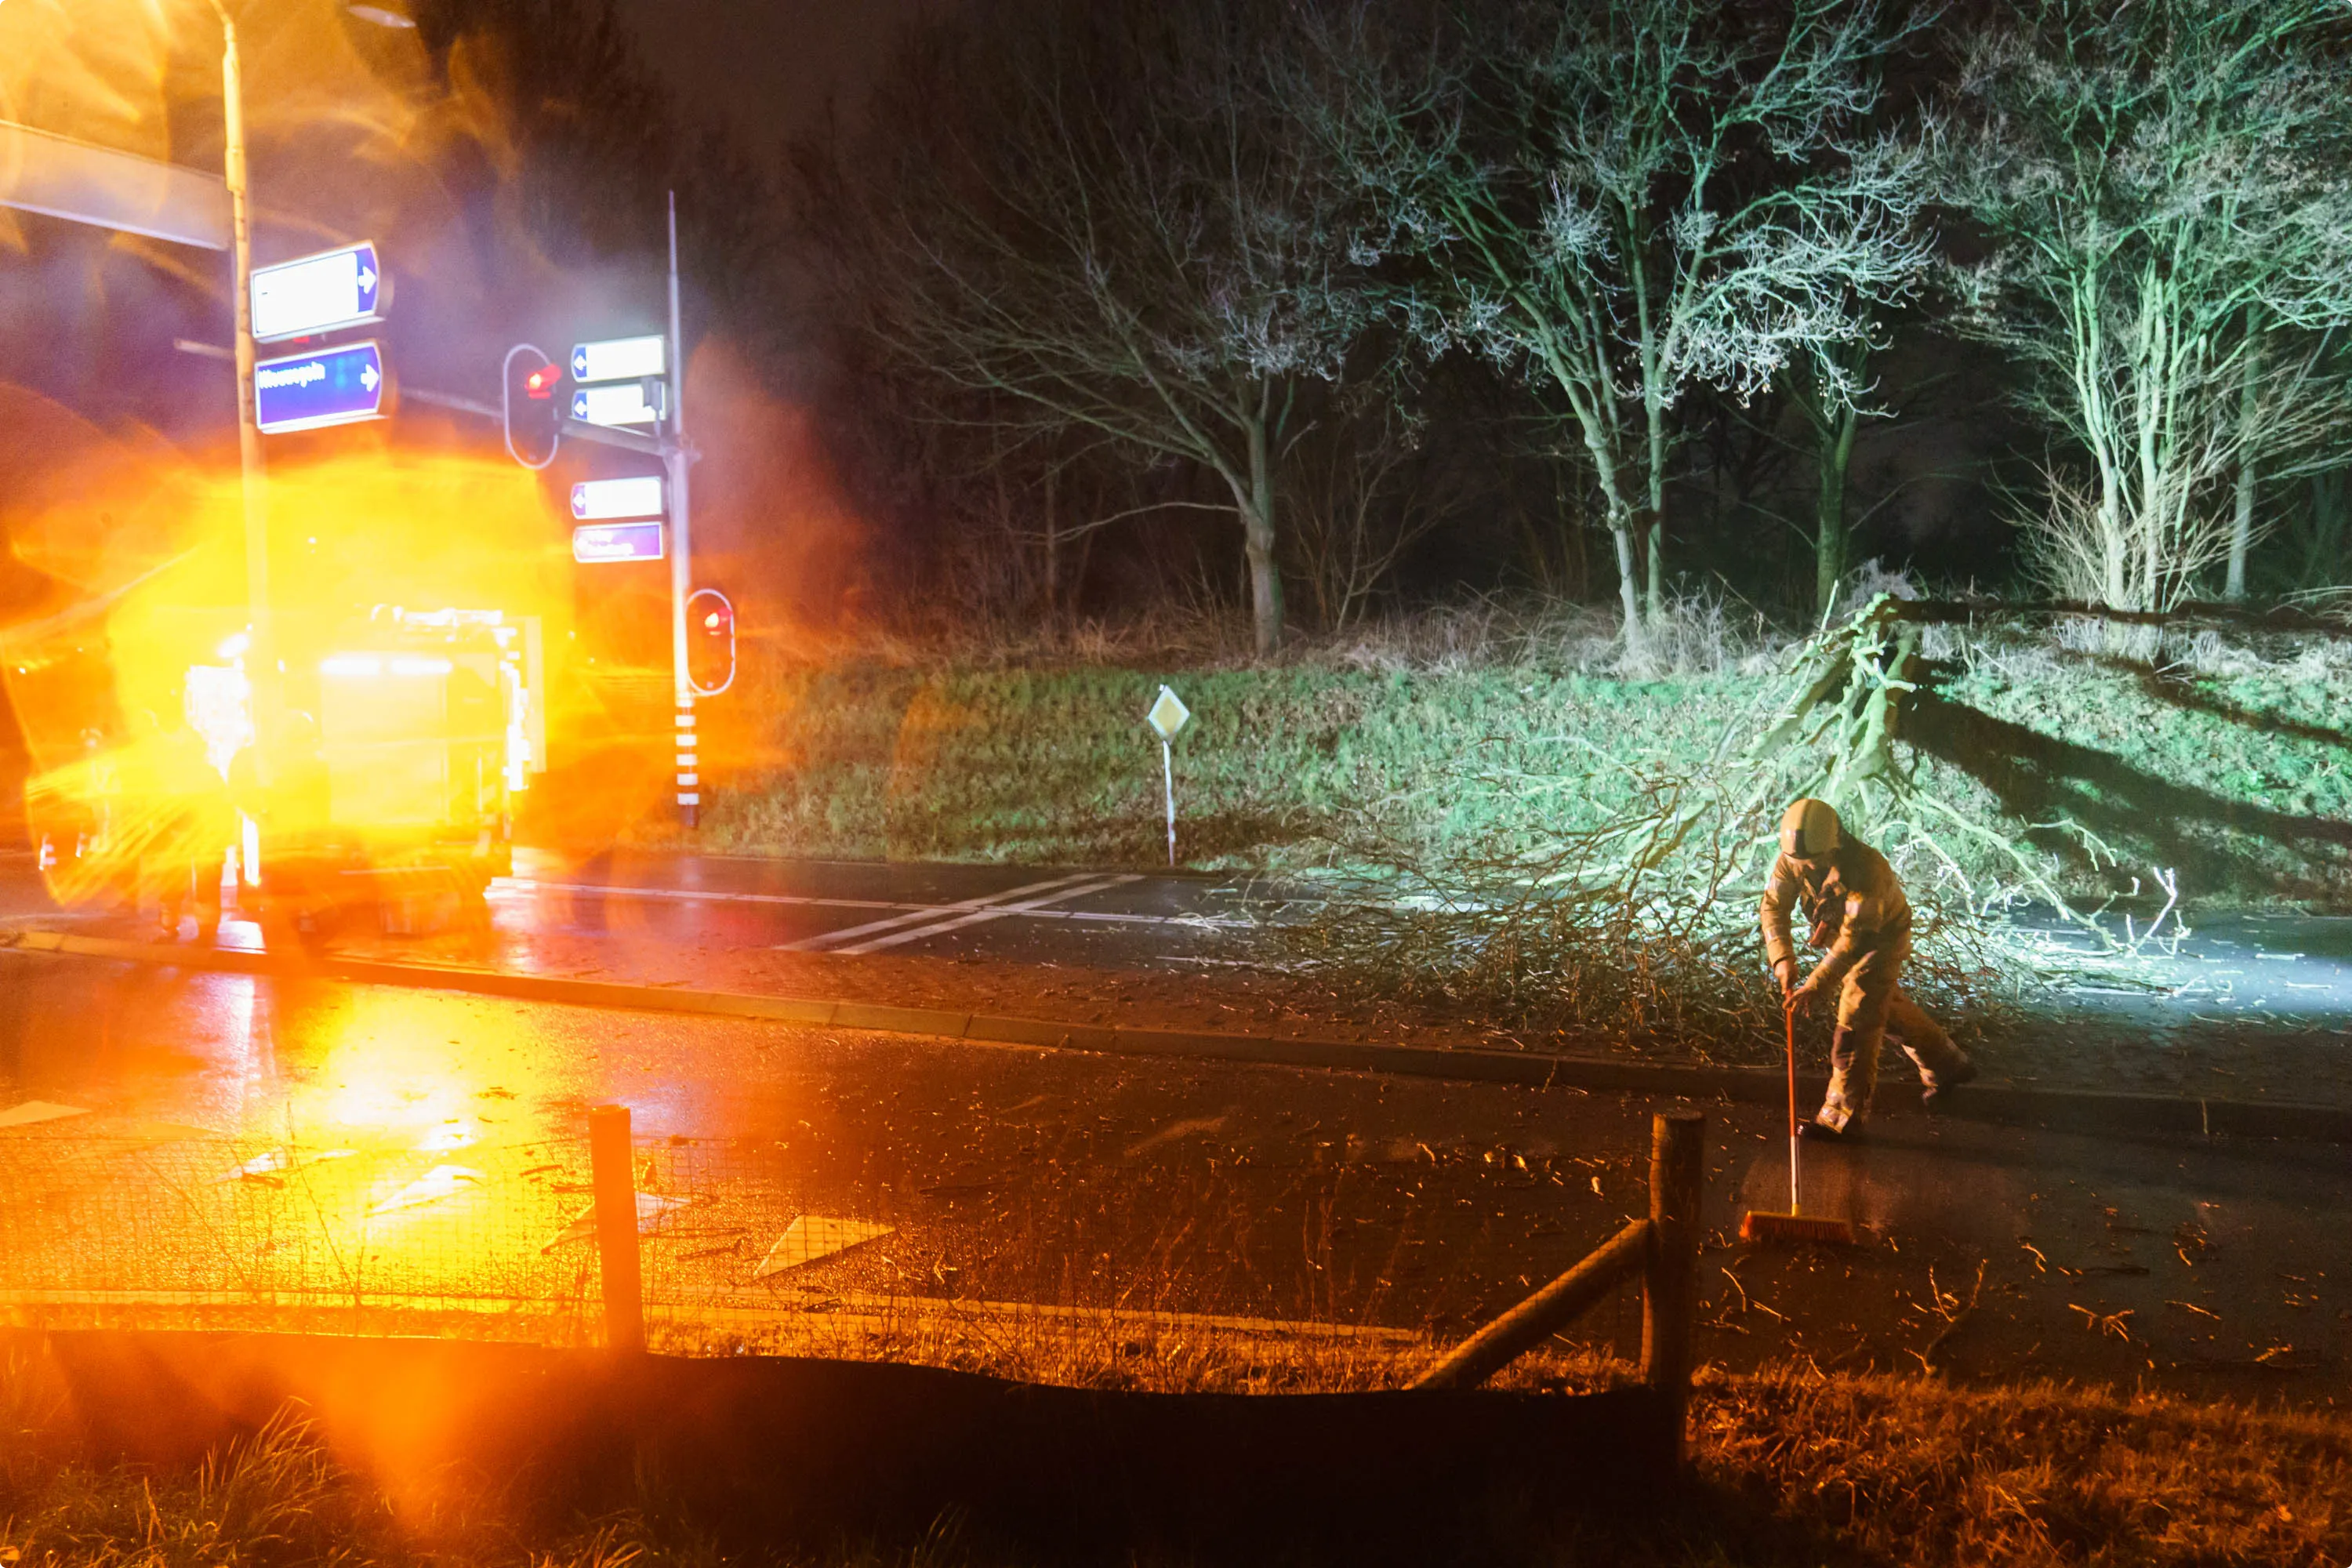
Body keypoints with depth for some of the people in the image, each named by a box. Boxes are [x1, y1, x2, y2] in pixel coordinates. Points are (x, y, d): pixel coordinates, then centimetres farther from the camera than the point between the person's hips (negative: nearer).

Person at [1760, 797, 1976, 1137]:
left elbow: (1854, 939, -38)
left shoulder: (1867, 869, -39)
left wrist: (1814, 987, -40)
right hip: (1844, 934, 7)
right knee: (1888, 1007, 22)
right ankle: (1947, 1065, 43)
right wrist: (1783, 958, -32)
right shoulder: (1793, 857, -21)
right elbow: (1774, 905, -17)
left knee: (1856, 1022, -10)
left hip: (1883, 938, -7)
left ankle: (1843, 1115, -1)